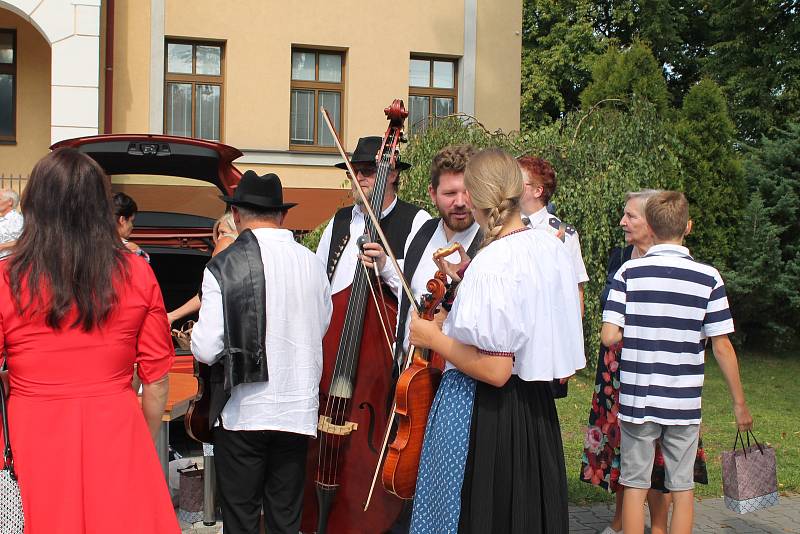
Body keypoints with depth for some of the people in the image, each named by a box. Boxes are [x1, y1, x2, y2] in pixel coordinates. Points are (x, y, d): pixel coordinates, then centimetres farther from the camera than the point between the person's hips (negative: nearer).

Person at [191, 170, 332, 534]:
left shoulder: (223, 266, -12)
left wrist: (196, 342, 9)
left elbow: (206, 350, -14)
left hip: (243, 412, -3)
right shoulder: (312, 263, 0)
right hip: (298, 411, 4)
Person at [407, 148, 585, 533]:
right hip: (537, 405, 8)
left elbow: (495, 371, -24)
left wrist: (434, 339, -11)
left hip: (483, 412, -8)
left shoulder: (491, 265, -22)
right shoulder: (552, 247, 2)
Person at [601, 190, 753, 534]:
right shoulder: (708, 277, -5)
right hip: (685, 403, 1)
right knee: (682, 489, 12)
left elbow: (608, 336, -12)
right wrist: (740, 403, 6)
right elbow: (722, 347, -4)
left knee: (635, 486, 10)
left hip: (637, 400, 0)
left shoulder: (630, 272, -7)